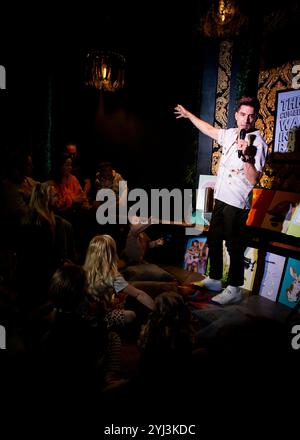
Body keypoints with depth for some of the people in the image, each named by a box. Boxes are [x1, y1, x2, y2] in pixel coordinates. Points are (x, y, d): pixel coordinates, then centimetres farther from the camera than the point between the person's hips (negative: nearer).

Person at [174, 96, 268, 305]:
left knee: (235, 246, -1)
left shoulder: (258, 143, -13)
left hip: (237, 204, -8)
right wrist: (188, 114, 36)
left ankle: (234, 289, 14)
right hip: (221, 199, 8)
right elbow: (209, 129, 26)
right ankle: (214, 279, 34)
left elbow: (254, 179, -19)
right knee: (213, 240, 17)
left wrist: (246, 156, -31)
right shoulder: (231, 134, 8)